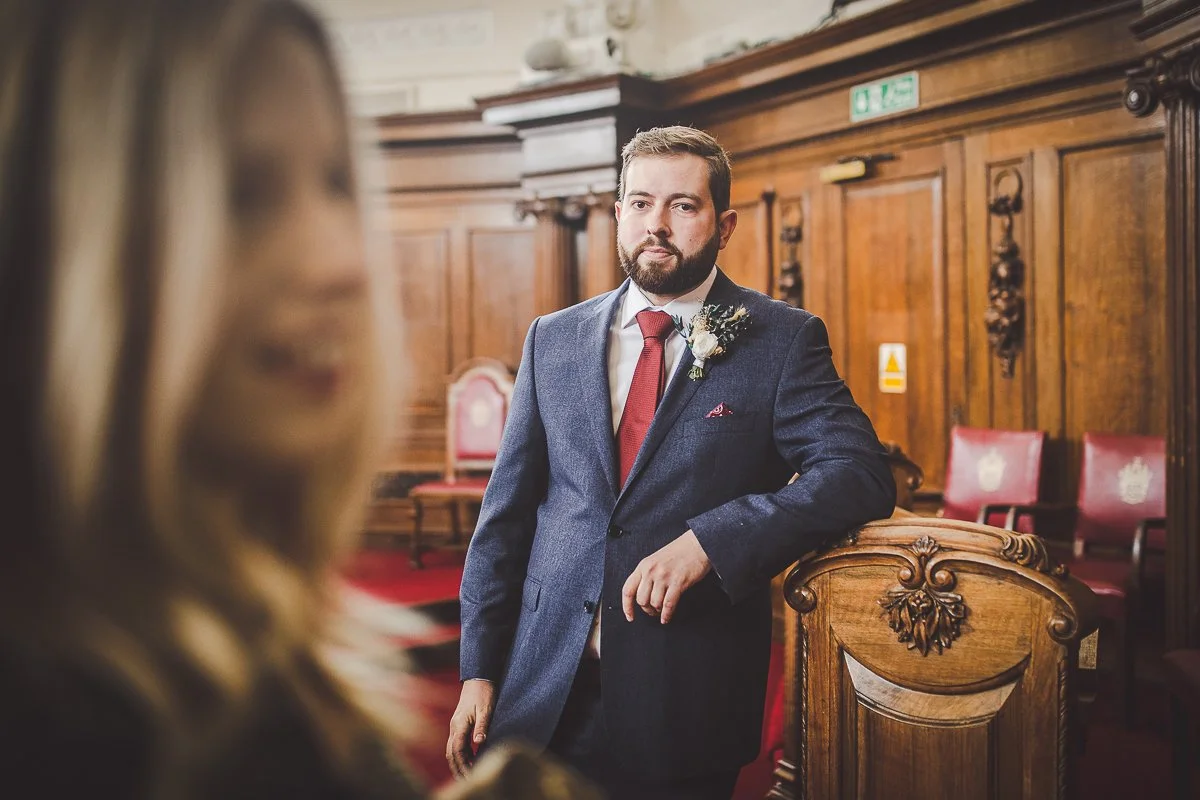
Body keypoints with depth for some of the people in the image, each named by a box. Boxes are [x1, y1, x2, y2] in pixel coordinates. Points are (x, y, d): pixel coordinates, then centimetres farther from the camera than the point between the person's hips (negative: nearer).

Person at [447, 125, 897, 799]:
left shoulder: (783, 340, -4)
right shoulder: (554, 339, 5)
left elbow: (860, 473, -15)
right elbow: (508, 509, 6)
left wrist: (708, 541, -25)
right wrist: (479, 668, 2)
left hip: (688, 705, -3)